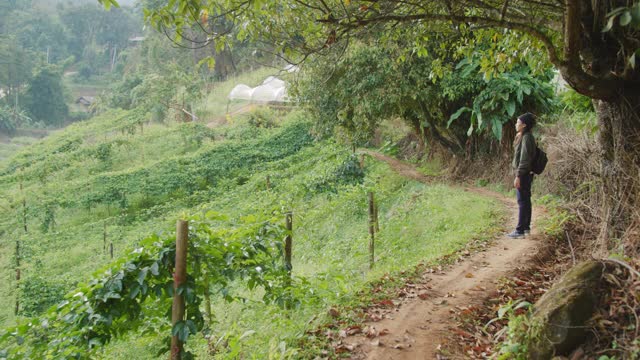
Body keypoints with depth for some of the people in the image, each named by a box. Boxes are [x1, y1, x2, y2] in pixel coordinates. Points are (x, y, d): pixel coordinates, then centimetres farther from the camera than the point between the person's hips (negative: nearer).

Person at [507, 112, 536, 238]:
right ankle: (526, 227, 24)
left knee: (522, 201, -6)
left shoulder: (526, 138, -17)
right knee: (526, 201, 15)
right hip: (526, 174, 10)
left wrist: (518, 176, -21)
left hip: (524, 174, -10)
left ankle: (520, 230, -3)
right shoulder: (524, 137, 12)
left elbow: (524, 159, -21)